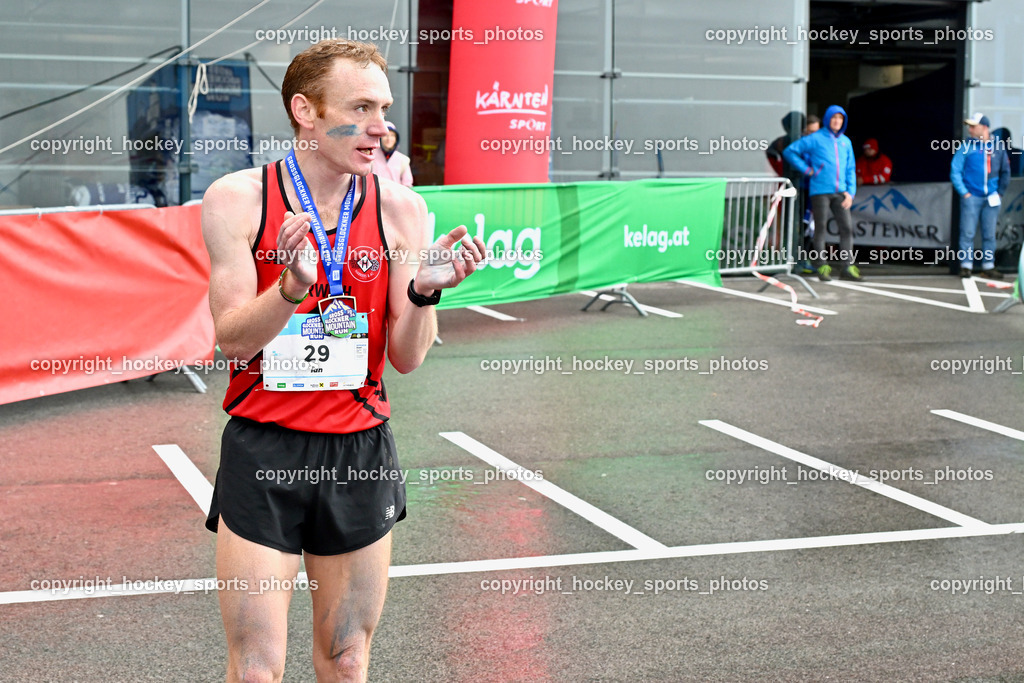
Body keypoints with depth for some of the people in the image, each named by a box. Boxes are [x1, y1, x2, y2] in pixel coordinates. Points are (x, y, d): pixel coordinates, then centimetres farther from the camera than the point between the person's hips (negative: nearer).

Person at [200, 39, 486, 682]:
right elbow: (233, 339, -10)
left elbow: (406, 358, 0)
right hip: (263, 451, -2)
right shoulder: (238, 199, -6)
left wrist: (424, 292, -19)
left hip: (360, 454, 2)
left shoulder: (401, 209, -1)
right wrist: (294, 285, -27)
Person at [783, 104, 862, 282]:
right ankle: (821, 267, 5)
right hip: (820, 191, -4)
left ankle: (848, 267, 2)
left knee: (847, 227, -2)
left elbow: (850, 169, 16)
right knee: (820, 228, -1)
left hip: (839, 192, 4)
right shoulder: (815, 139, 0)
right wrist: (807, 170, -3)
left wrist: (850, 191, 4)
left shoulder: (846, 142, 14)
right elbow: (789, 151, 1)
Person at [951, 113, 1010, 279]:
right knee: (967, 233, -5)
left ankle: (988, 267, 13)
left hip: (991, 199, 3)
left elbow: (1005, 172, 16)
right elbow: (955, 171, 0)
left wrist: (1000, 192, 8)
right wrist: (964, 192, -8)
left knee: (990, 234, 6)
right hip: (971, 197, -2)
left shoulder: (998, 148, 7)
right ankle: (966, 265, 0)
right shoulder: (966, 147, 1)